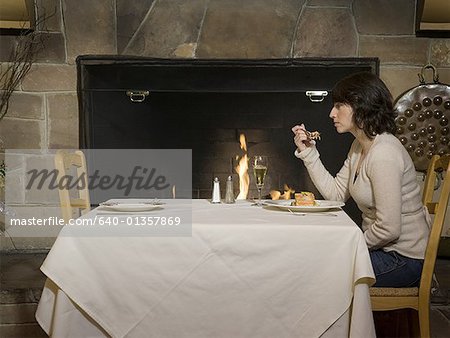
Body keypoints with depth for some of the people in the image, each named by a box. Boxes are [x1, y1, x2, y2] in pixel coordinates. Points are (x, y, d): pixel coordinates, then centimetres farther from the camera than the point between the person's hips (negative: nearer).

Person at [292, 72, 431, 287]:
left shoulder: (383, 154, -25)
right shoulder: (360, 146, 7)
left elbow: (389, 229, -27)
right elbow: (336, 194, 6)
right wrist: (308, 152, 1)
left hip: (403, 259, -9)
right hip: (383, 248, 9)